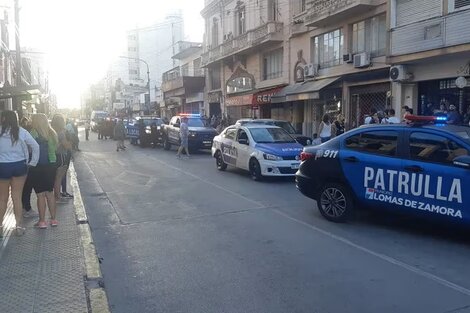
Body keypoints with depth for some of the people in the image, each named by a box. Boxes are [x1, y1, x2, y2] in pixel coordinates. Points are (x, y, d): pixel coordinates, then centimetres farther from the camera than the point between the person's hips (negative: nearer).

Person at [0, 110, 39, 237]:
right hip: (19, 166, 1)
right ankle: (19, 226, 14)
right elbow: (35, 146, -5)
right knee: (17, 197, 9)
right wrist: (32, 162, 2)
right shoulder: (21, 132, -4)